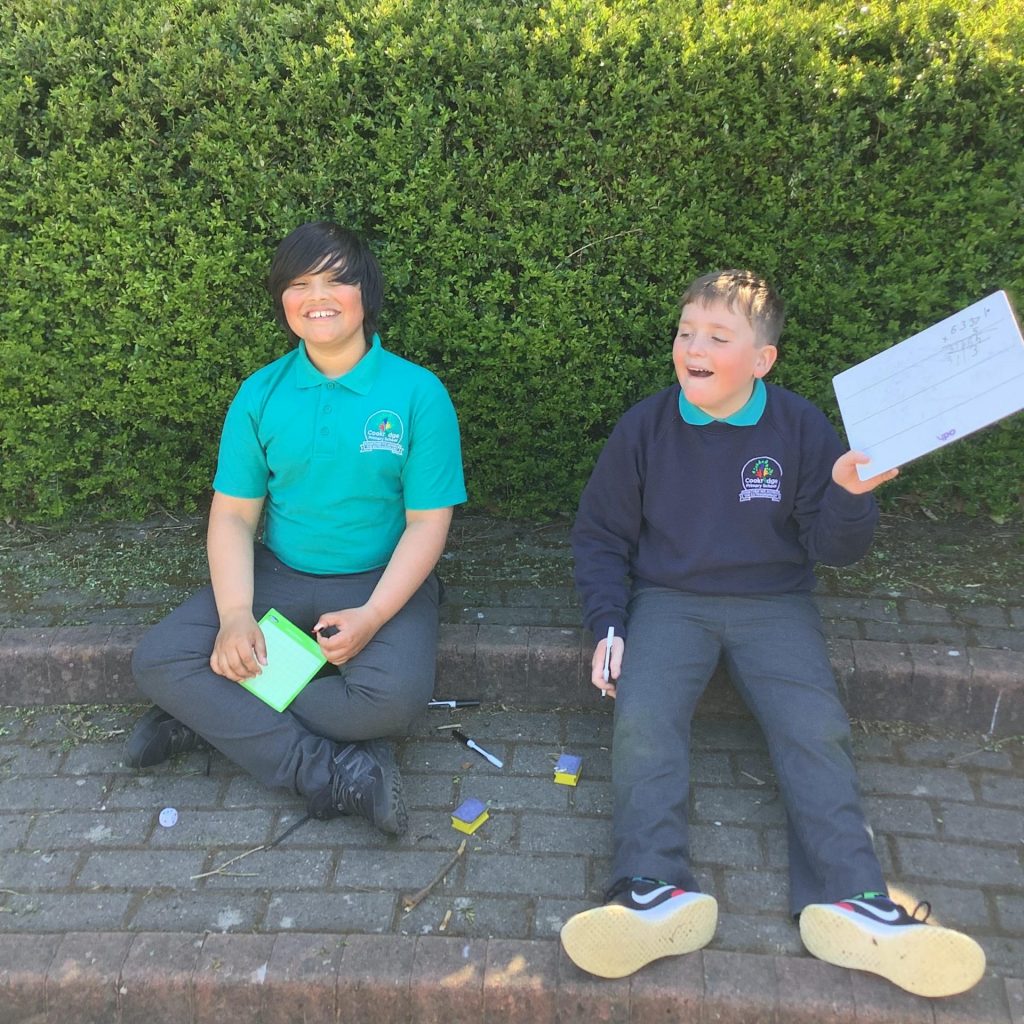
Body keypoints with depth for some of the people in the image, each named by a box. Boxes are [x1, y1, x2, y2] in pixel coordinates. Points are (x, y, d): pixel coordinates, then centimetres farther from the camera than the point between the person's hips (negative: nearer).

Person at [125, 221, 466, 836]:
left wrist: (371, 616, -23)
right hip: (276, 576, 3)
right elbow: (233, 513, 0)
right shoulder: (260, 395, 2)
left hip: (381, 582, -3)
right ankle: (332, 773, -21)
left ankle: (213, 719, -12)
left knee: (396, 694, -33)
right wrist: (235, 613, -17)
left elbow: (428, 522, -10)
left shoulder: (418, 393, -8)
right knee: (158, 661, -17)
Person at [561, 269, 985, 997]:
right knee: (642, 719, -24)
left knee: (816, 730, -20)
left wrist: (850, 497, -23)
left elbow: (832, 549, -1)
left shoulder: (802, 428, -3)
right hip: (669, 601, 1)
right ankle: (658, 892, -30)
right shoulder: (645, 428, -1)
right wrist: (608, 624, -5)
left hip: (773, 603, 0)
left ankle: (851, 902, -22)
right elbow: (601, 536, 7)